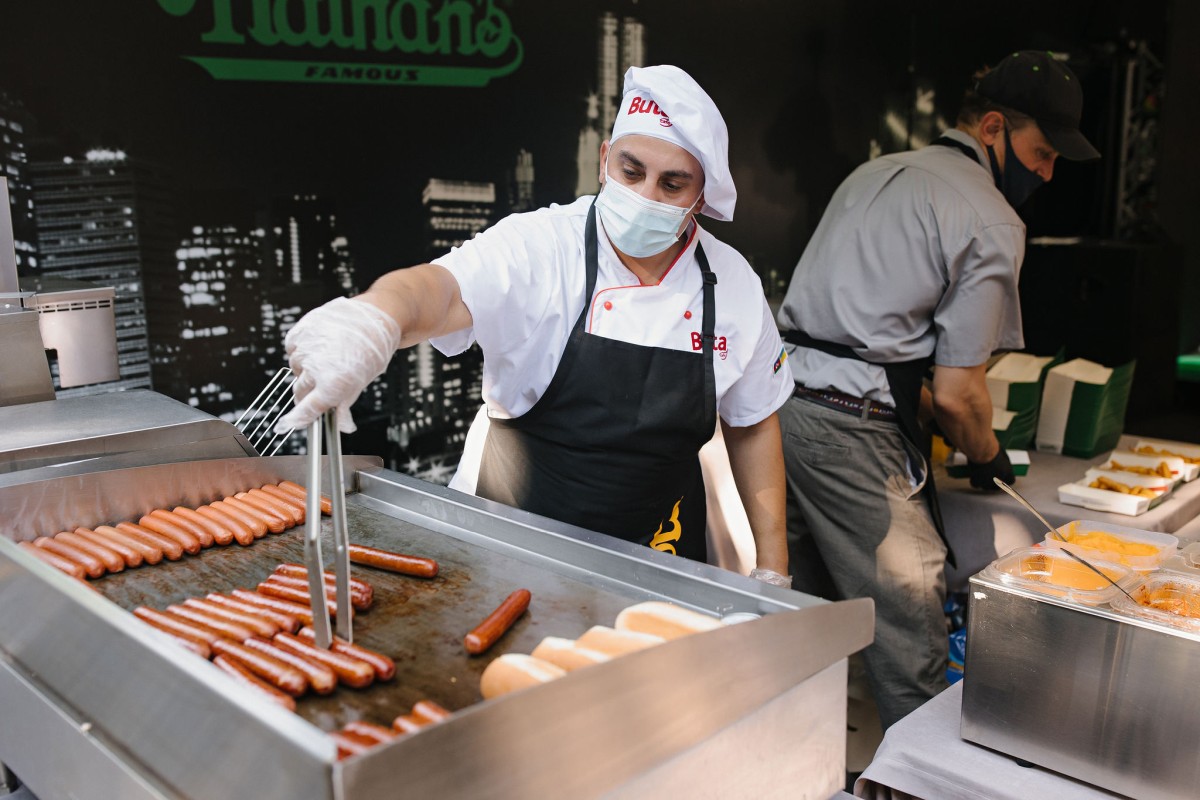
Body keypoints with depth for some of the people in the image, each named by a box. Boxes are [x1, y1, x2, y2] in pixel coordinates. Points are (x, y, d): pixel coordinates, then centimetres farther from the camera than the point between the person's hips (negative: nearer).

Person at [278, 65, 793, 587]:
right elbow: (443, 290, -36)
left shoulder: (733, 284, -6)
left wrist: (772, 569, 4)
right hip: (514, 539, -2)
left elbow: (753, 426, 4)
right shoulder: (539, 247, -16)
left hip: (655, 550, 3)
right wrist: (373, 319, -60)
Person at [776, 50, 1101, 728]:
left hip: (781, 401, 9)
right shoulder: (993, 222, -6)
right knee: (910, 629, 2)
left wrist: (916, 402, 29)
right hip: (852, 431, -9)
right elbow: (958, 393, -8)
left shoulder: (877, 172, 20)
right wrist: (988, 458, 12)